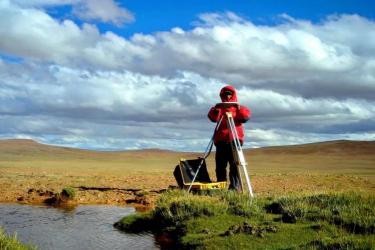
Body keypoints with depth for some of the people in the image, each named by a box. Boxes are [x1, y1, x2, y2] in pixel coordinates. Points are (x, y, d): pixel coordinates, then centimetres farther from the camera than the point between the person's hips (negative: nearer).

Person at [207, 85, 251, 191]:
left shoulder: (238, 107, 14)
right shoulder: (219, 107, 17)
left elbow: (246, 116, -6)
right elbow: (212, 118, -3)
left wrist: (239, 108, -21)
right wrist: (216, 109, -22)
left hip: (234, 139, -2)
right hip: (221, 140, 2)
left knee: (234, 165, -7)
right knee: (220, 165, 2)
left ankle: (235, 187, -7)